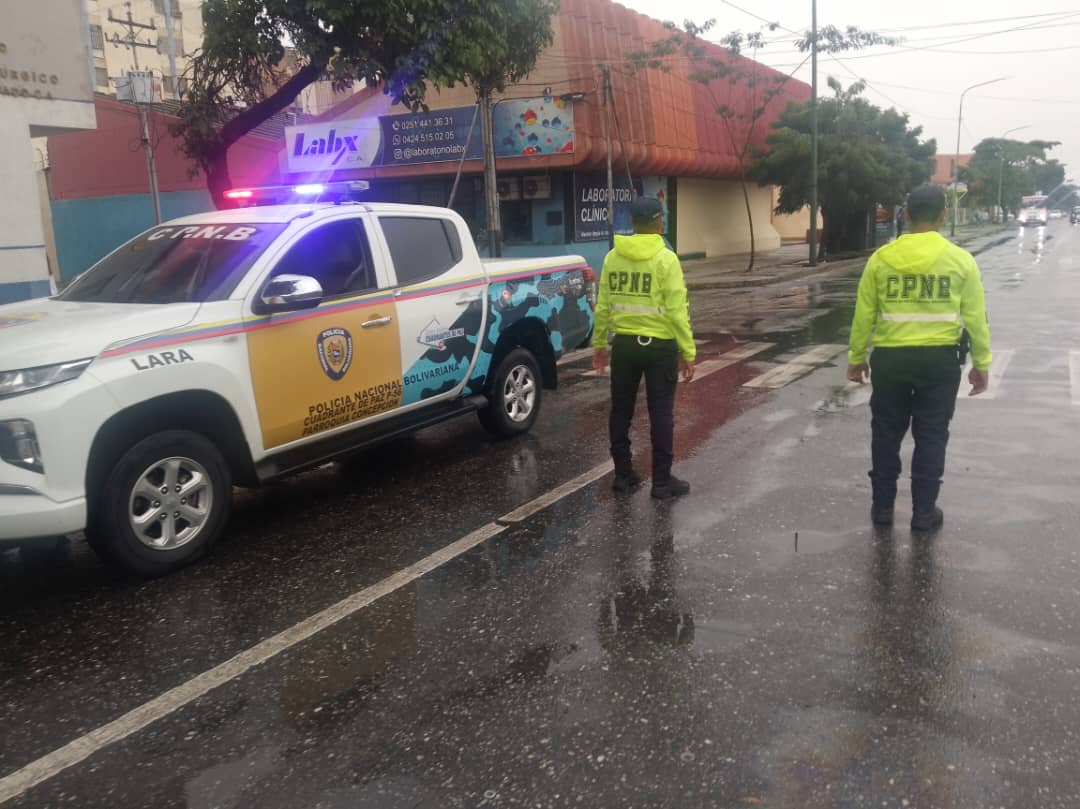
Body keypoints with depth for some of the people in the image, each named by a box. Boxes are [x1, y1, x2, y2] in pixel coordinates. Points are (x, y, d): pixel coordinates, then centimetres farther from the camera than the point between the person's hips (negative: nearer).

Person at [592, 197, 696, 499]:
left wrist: (599, 343, 15)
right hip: (659, 345, -4)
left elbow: (603, 306, 5)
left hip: (624, 344, 4)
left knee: (621, 410, 15)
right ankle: (662, 481, 9)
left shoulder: (612, 258, 2)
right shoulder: (666, 259, -12)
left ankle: (623, 474, 22)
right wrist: (688, 352, -8)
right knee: (661, 414, 4)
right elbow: (677, 310, -13)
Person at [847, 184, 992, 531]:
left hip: (890, 358, 1)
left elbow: (863, 314, 0)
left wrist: (856, 357, 11)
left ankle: (882, 506, 21)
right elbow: (975, 317, -1)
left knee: (886, 434, 13)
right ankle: (924, 512, 17)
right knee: (930, 437, 10)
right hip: (940, 359, 0)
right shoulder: (961, 260, -4)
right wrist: (981, 363, 9)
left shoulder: (881, 258, -3)